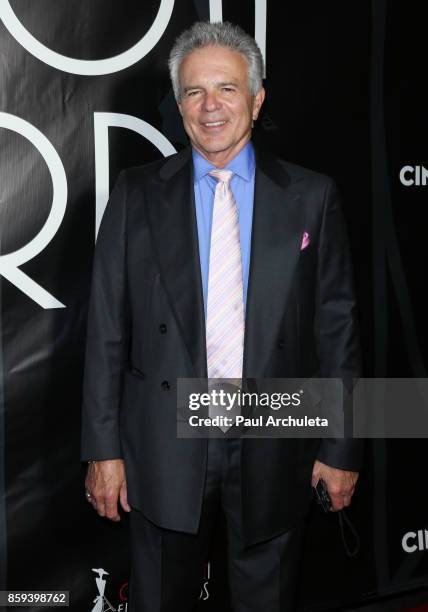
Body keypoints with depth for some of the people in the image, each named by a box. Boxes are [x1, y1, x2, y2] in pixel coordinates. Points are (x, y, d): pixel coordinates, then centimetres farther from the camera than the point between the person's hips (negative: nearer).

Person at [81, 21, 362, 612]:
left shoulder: (312, 196, -1)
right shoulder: (137, 193, 0)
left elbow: (336, 325, 0)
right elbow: (107, 328, -1)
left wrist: (341, 449, 0)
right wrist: (103, 448, -3)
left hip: (275, 448, 0)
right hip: (165, 446, 0)